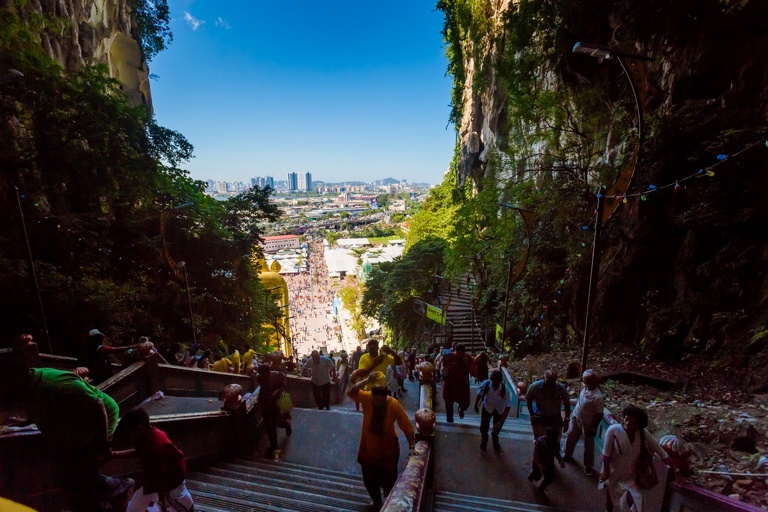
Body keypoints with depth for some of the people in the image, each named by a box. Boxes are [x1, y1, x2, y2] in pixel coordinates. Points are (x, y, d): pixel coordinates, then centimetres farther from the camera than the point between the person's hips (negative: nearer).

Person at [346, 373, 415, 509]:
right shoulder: (367, 398, -21)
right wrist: (367, 381, -48)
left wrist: (412, 446, -20)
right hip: (368, 448, 2)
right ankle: (376, 501, 48)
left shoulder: (394, 404, -24)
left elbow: (406, 425, -19)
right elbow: (351, 392, -37)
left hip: (387, 449, -2)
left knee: (389, 480, 14)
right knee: (369, 480, 21)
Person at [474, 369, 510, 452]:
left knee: (497, 427, 15)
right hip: (487, 408, 0)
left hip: (499, 410, 0)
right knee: (483, 427, 4)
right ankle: (484, 440, 41)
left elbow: (507, 407, -28)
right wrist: (476, 405, 3)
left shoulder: (504, 389, -35)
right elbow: (480, 394, -12)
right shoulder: (485, 384, -33)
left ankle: (495, 441, 52)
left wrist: (501, 422, -32)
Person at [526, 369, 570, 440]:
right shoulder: (535, 386, -17)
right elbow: (528, 399, -3)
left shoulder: (561, 388, -15)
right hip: (539, 419, -1)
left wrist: (566, 419, -4)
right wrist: (532, 415, -8)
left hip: (555, 419, 2)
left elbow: (566, 403, -1)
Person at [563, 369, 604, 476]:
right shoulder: (586, 387, -11)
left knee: (588, 445, 15)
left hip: (587, 423, -7)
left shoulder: (597, 397, -33)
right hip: (576, 417, 7)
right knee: (570, 437, 24)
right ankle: (567, 455, 49)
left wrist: (593, 428, -17)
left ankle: (588, 467, 37)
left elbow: (599, 414, -23)